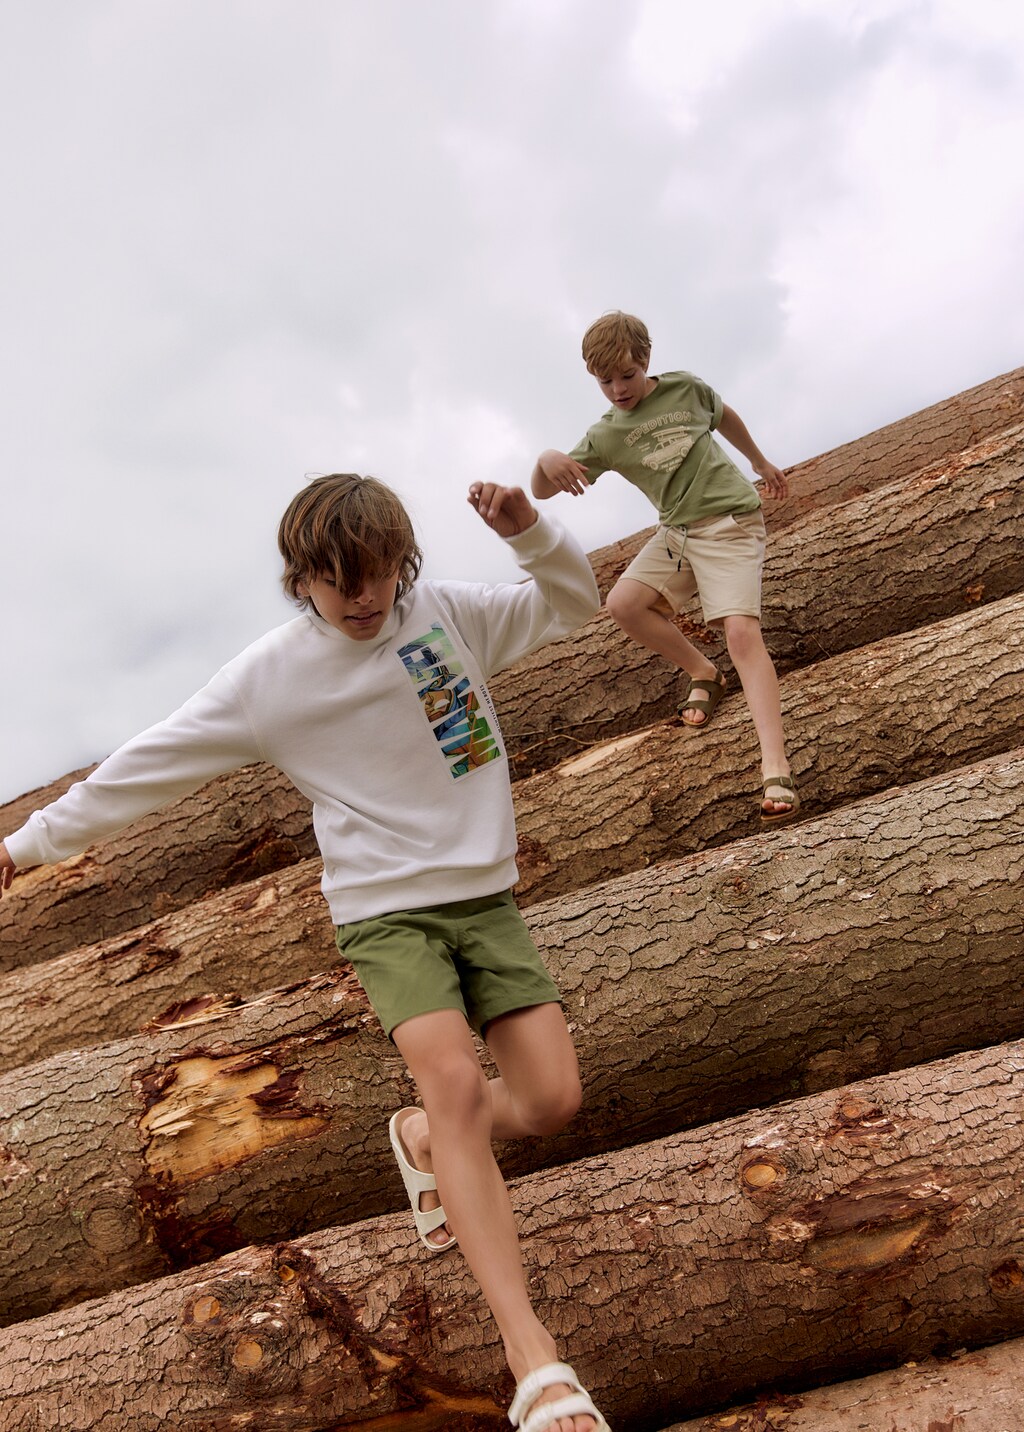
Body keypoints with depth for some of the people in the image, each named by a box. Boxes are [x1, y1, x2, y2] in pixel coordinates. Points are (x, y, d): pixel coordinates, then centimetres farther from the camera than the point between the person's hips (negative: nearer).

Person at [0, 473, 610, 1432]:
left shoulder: (448, 611, 1)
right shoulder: (268, 676, -5)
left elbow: (575, 602, 9)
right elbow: (149, 764, 3)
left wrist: (529, 531, -11)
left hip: (486, 894, 3)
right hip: (386, 910, -3)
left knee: (551, 1099, -6)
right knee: (455, 1081, -25)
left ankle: (424, 1138, 27)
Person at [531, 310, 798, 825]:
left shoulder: (685, 388, -4)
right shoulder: (605, 436, -1)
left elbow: (724, 416, 19)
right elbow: (542, 491, -8)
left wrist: (760, 462, 30)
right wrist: (546, 460, -31)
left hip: (730, 520, -5)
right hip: (676, 531, 5)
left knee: (741, 630, -22)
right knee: (624, 604, -9)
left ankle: (776, 772, -31)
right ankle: (703, 674, 13)